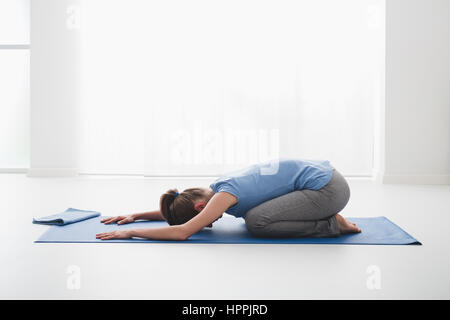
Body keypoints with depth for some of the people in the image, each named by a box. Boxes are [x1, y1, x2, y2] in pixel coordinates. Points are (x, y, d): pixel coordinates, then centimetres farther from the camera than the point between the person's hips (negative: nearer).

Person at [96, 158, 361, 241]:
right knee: (253, 212, 15)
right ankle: (326, 217, 15)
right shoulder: (217, 188, 8)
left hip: (329, 188, -9)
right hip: (322, 174, 9)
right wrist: (135, 215, 17)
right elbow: (176, 210, 22)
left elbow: (182, 232, -26)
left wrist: (130, 232, -17)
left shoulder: (225, 195, -18)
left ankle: (332, 225, -4)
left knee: (256, 222, -15)